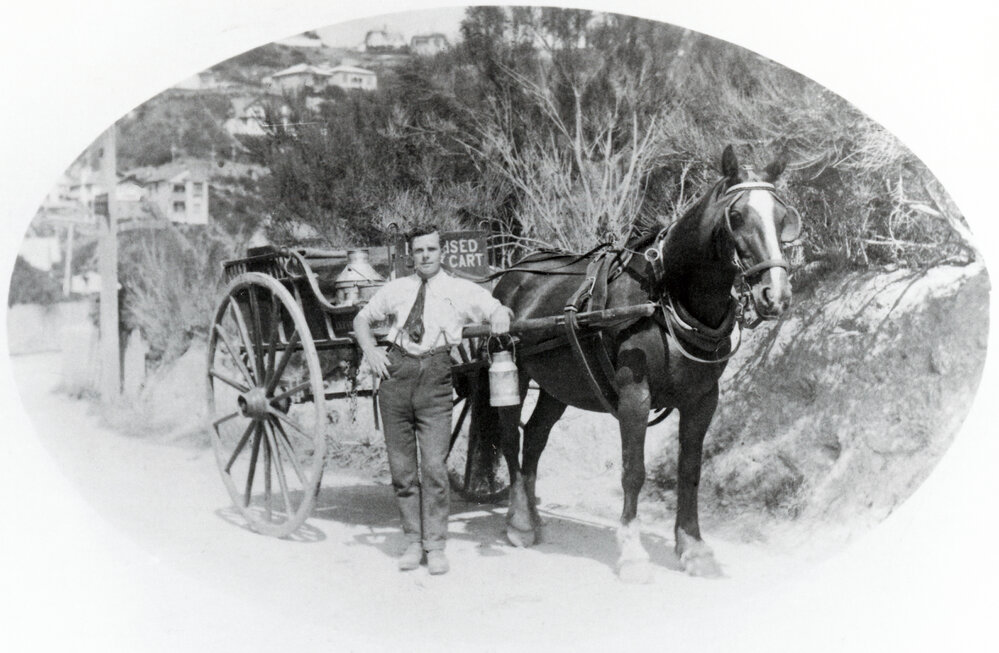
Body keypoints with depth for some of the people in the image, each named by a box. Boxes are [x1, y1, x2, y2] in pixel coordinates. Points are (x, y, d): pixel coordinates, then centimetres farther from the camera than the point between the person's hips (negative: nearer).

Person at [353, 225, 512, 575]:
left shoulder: (461, 290, 9)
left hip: (435, 376, -3)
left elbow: (497, 309, 3)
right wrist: (369, 349, 8)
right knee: (401, 466, 6)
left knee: (434, 465, -8)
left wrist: (500, 317, -22)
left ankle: (435, 545, 3)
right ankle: (413, 540, 18)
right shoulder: (395, 289, 16)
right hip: (395, 374, 3)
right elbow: (363, 318, 25)